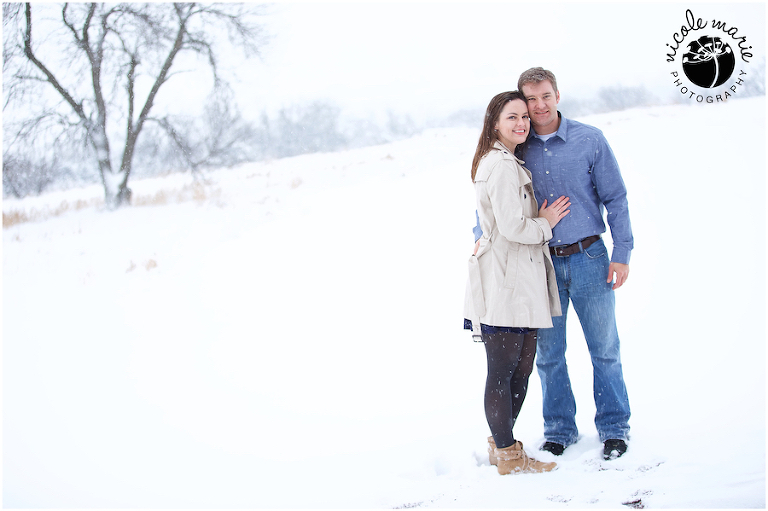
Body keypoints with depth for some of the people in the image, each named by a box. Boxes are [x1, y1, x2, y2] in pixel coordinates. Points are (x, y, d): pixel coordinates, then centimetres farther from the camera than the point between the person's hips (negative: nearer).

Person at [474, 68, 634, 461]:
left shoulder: (589, 140, -3)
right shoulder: (516, 150, 2)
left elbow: (615, 199, 0)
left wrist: (621, 253, -5)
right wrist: (483, 233, -2)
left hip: (588, 259, -2)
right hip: (541, 264, 2)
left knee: (604, 349, 4)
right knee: (548, 354, 9)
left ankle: (614, 428, 19)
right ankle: (559, 429, 24)